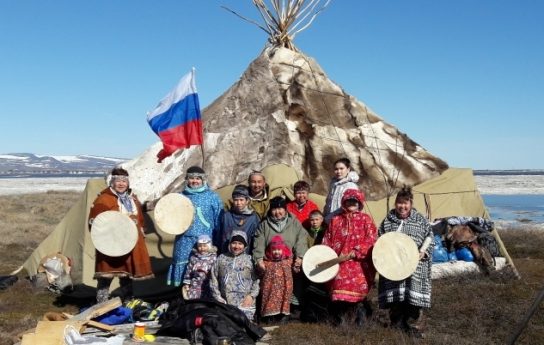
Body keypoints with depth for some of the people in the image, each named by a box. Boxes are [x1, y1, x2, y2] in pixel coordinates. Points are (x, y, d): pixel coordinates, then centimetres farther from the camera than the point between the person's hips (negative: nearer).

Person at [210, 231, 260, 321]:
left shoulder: (250, 260, 7)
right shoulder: (221, 258, 11)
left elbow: (257, 280, 2)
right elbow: (213, 279, 11)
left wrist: (252, 295, -8)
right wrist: (217, 297, 4)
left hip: (245, 303, -2)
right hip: (225, 302, 2)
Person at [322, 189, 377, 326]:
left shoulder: (365, 219, 11)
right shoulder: (336, 220, 19)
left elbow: (371, 239, -1)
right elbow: (327, 240, 17)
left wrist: (355, 252, -11)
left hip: (360, 261, -2)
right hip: (339, 262, 2)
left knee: (359, 281, -21)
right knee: (339, 279, -17)